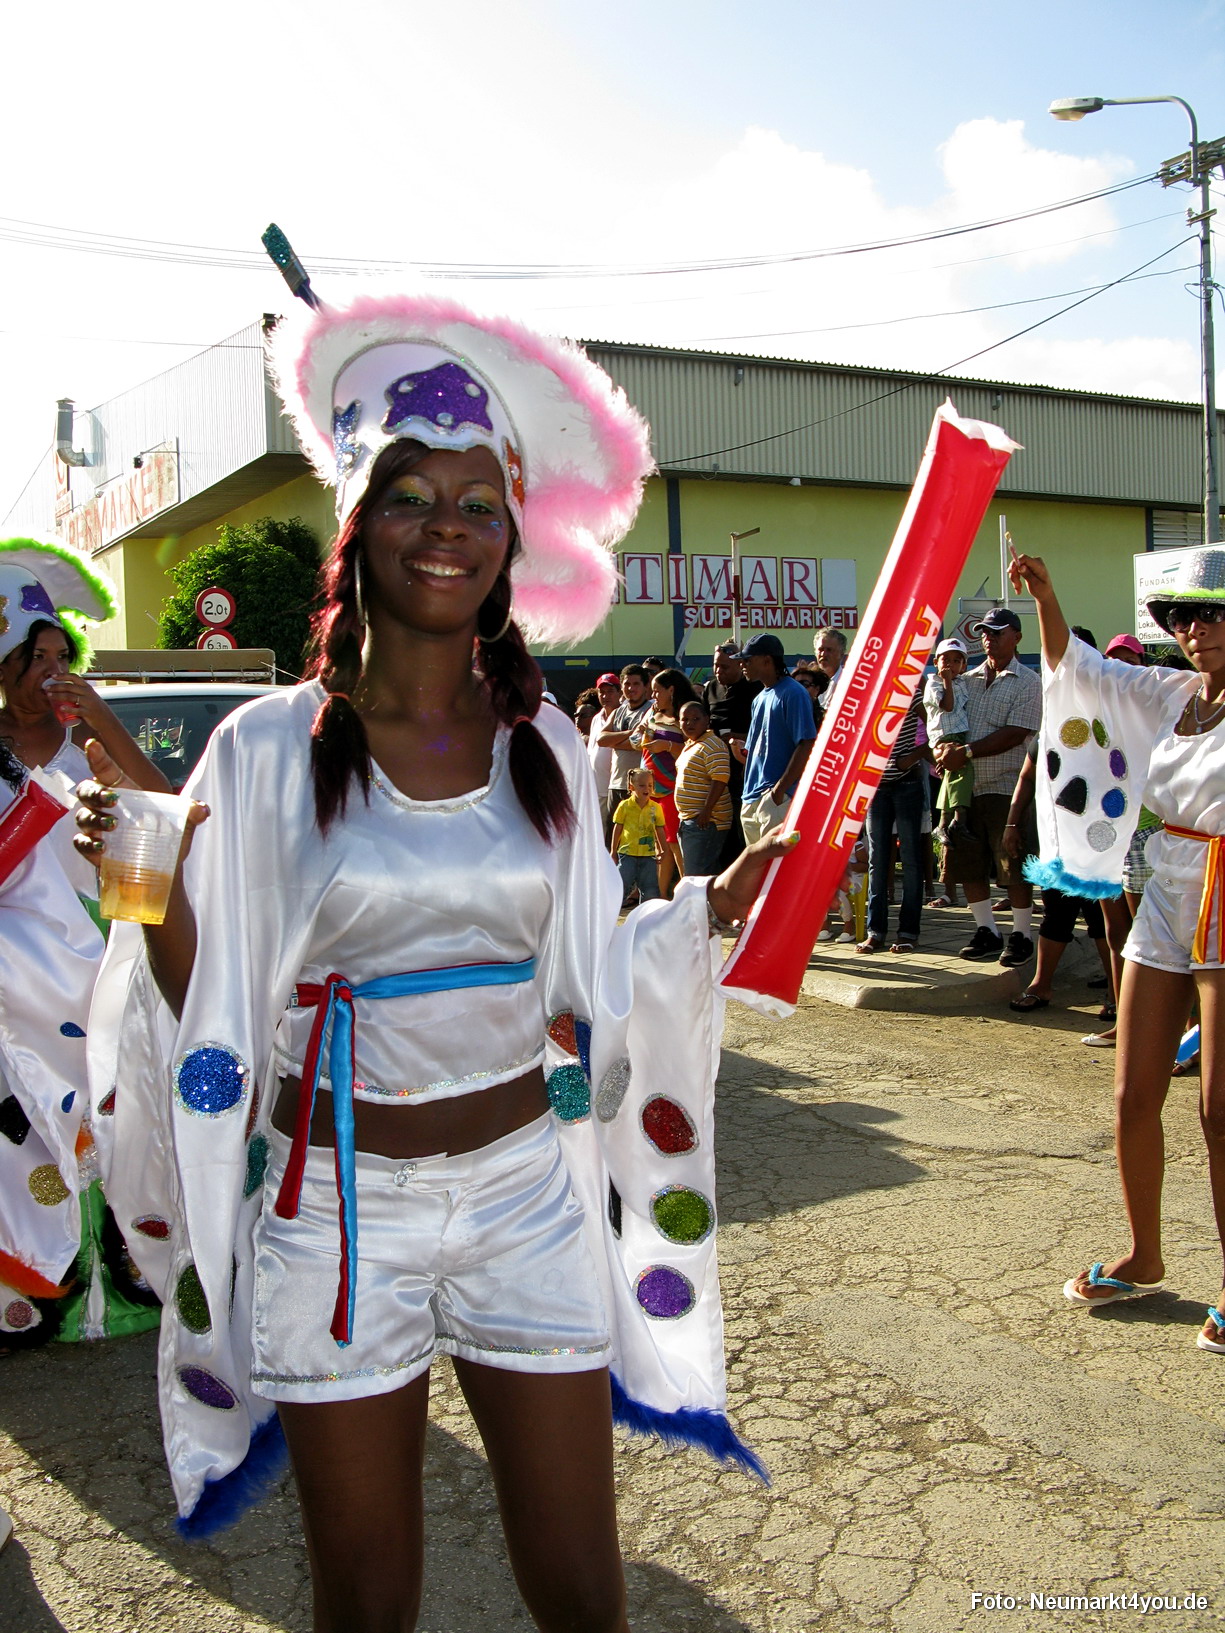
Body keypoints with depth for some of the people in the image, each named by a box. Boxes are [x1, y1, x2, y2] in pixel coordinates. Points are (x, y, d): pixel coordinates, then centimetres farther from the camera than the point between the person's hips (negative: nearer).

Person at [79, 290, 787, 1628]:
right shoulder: (271, 746, -7)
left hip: (526, 1189, 2)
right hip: (336, 1205, -2)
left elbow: (577, 983, 8)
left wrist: (718, 906, 1)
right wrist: (155, 892, -21)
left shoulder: (544, 748, 1)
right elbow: (206, 1008, -4)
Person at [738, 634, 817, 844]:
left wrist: (780, 789, -19)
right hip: (751, 798, 9)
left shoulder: (792, 694, -9)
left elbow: (806, 746, -16)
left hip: (777, 797, -9)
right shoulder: (759, 698, 19)